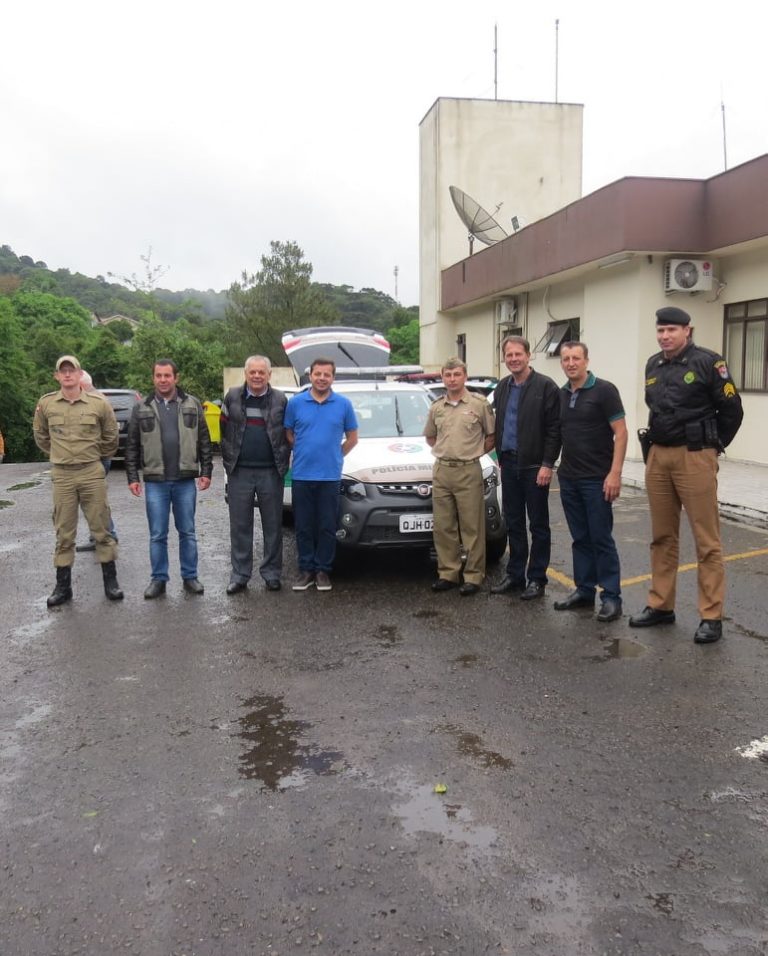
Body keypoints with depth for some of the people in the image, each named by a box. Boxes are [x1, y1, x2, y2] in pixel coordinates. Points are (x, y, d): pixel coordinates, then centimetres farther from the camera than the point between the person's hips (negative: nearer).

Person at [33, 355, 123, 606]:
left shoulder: (98, 404, -4)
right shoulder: (46, 404, 1)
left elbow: (110, 435, 11)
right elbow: (41, 436, 17)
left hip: (92, 473, -1)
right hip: (62, 475, 1)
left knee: (101, 529, 4)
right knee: (64, 533, 8)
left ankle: (110, 581, 14)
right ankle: (63, 586, 16)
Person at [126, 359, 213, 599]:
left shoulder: (192, 405, 5)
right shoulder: (141, 408, 5)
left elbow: (204, 442, 6)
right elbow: (132, 446, 6)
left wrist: (206, 471, 0)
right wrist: (132, 477, 0)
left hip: (186, 481, 0)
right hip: (155, 482, 0)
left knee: (187, 532, 8)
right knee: (157, 535, 6)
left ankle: (190, 577, 18)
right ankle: (159, 579, 16)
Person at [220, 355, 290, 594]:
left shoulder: (280, 400, 3)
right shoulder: (232, 397, 4)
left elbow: (288, 435, 8)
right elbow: (224, 430, 9)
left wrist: (283, 464, 1)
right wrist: (228, 461, 4)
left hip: (270, 472, 0)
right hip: (240, 472, 1)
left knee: (273, 526, 5)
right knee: (240, 526, 5)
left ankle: (272, 573, 15)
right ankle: (239, 575, 13)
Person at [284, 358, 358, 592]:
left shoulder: (343, 404, 3)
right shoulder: (296, 403, 2)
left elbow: (352, 438, 10)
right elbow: (288, 434, 11)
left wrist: (335, 456, 6)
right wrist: (303, 453, 5)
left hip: (330, 476, 0)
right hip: (302, 475, 1)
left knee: (327, 526, 4)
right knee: (304, 526, 6)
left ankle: (323, 570, 14)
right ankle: (306, 569, 15)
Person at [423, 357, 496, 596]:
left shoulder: (479, 404, -3)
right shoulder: (436, 407, 10)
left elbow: (492, 436, 4)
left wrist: (474, 451, 2)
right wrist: (445, 450, 11)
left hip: (469, 471, -4)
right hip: (441, 471, 4)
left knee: (472, 526, -1)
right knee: (443, 526, 7)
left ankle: (473, 576, 5)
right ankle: (447, 573, 16)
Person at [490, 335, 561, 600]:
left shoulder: (545, 386, -9)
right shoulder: (502, 387, 11)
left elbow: (554, 429, -11)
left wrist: (547, 464, -15)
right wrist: (500, 456, 12)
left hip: (534, 466, -6)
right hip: (509, 464, 6)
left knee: (538, 525, 4)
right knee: (513, 523, 12)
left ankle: (536, 579, 12)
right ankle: (515, 575, 21)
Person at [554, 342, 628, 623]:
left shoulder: (604, 390, -8)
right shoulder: (560, 395, 10)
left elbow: (620, 432, -11)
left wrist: (615, 473, -18)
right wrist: (555, 466, 8)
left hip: (597, 479, -6)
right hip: (568, 479, 6)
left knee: (601, 538, -2)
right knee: (580, 538, 12)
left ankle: (611, 597, 6)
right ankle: (584, 591, 20)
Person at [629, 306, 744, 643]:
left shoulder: (707, 362, -8)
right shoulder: (653, 365, 12)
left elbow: (731, 409, -4)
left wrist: (711, 447, 4)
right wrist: (658, 444, 16)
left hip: (694, 458, -6)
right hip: (658, 457, 7)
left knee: (706, 540, -2)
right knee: (662, 537, 13)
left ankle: (711, 616, 4)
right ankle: (660, 605, 23)